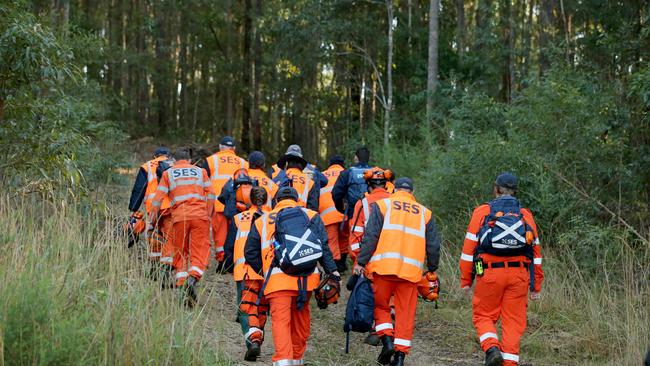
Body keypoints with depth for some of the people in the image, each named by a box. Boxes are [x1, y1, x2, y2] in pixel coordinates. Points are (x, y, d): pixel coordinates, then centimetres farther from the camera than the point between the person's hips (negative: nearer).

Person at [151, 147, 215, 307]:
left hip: (179, 217, 0)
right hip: (200, 216, 0)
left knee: (181, 254, 10)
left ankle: (181, 282, -5)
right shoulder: (200, 171, 20)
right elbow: (211, 194, 9)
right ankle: (193, 277, -29)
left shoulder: (168, 173, 16)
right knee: (200, 252, -4)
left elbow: (158, 198, 7)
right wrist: (208, 215, 15)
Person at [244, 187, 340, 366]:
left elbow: (250, 253, 17)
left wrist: (264, 272, 26)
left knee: (280, 319, -5)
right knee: (300, 315, 20)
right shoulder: (310, 216, 15)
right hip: (305, 277, 1)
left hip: (277, 279, -1)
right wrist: (331, 270, 5)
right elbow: (322, 246, 5)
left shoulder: (262, 221, 18)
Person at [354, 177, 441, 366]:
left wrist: (361, 262, -1)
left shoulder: (382, 205, 10)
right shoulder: (425, 213, 18)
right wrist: (432, 270, 28)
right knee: (406, 313, 7)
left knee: (380, 306, 13)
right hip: (411, 270, 2)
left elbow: (371, 236, -1)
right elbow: (433, 246, 17)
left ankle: (387, 339, -5)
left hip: (384, 266, -2)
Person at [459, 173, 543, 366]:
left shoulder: (482, 212, 4)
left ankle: (492, 348, -12)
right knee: (513, 321, 6)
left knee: (483, 316, 11)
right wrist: (536, 286, 16)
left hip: (489, 274, -2)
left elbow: (469, 248, 1)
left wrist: (465, 280, 5)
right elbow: (535, 252, 11)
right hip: (518, 276, 2)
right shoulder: (525, 215, 11)